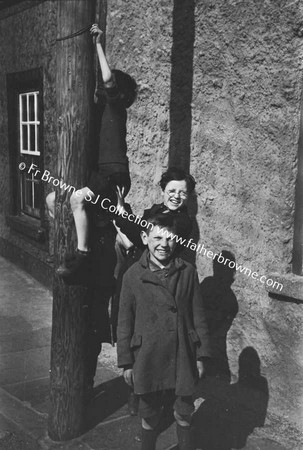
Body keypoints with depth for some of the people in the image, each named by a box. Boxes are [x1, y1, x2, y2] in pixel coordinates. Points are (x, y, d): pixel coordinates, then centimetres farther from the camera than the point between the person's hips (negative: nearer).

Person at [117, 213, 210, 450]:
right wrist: (126, 362, -1)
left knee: (184, 412, 14)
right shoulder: (133, 275, -7)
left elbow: (198, 315, 1)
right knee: (149, 414, 16)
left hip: (182, 357, 1)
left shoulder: (187, 272, -5)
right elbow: (125, 322, -2)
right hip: (148, 359, 0)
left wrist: (201, 356, 1)